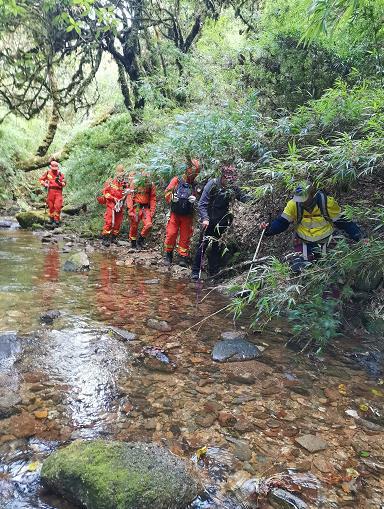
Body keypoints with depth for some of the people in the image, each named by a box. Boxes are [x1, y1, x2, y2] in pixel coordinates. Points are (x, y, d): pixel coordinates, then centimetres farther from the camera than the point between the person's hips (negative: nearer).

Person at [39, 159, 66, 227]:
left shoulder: (60, 174, 4)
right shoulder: (47, 172, 6)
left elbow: (64, 183, 3)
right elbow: (41, 179, 15)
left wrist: (60, 183, -18)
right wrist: (44, 184, -3)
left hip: (58, 191, -1)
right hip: (51, 191, 1)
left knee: (57, 206, -9)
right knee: (51, 206, 6)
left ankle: (56, 220, -3)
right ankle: (51, 218, 23)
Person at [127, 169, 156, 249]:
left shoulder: (151, 185, 1)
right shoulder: (134, 183, -5)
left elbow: (153, 198, 5)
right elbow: (130, 196, -6)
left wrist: (152, 211, -1)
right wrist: (130, 210, -12)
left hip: (146, 208, 2)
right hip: (136, 207, -2)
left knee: (149, 225, -14)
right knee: (134, 226, 6)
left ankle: (140, 239, 9)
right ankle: (133, 243, 25)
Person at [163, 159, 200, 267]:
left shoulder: (194, 185, 3)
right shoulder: (176, 180, 0)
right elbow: (167, 193, 0)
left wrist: (194, 200, -15)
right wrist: (172, 197, -20)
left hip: (187, 216, 1)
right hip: (175, 213, -1)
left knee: (185, 237, 3)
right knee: (171, 234, 0)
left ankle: (183, 257, 11)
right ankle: (168, 255, 16)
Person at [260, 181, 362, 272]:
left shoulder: (327, 203, -19)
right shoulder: (294, 205, -17)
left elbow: (342, 222, -9)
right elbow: (281, 222, -12)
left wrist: (357, 235, -14)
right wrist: (269, 229, -32)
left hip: (324, 239, 0)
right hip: (303, 240, 0)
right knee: (297, 267, -13)